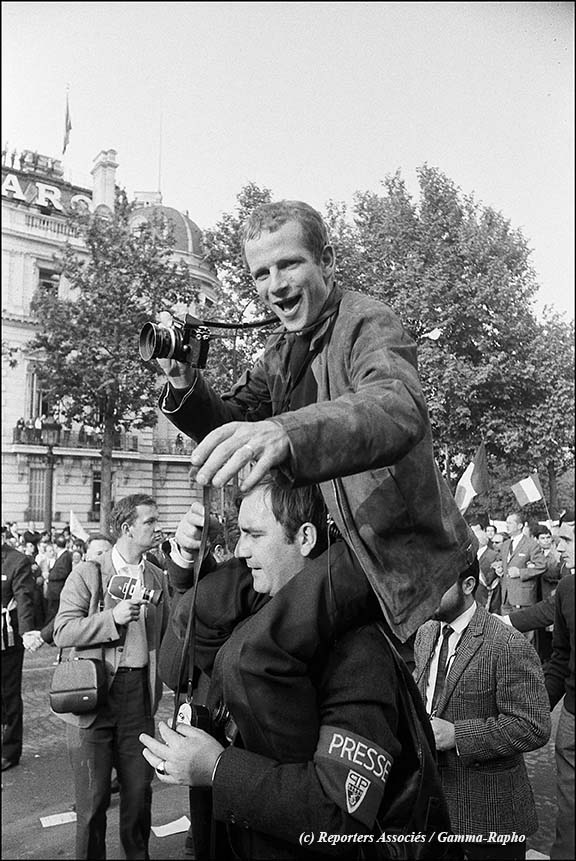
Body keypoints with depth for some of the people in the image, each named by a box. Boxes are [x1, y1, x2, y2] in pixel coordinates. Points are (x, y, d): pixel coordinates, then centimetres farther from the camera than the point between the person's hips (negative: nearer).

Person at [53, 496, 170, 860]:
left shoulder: (158, 577, 8)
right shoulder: (88, 573, -6)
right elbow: (63, 632, -12)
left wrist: (158, 682, 11)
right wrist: (113, 618, -23)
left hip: (140, 693, 4)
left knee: (139, 789, 12)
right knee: (93, 797, 7)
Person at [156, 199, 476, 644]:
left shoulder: (370, 322, -19)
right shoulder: (283, 347, 6)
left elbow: (399, 410, -39)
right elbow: (230, 423, 6)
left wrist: (287, 433, -57)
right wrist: (184, 383, -14)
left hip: (410, 570, -6)